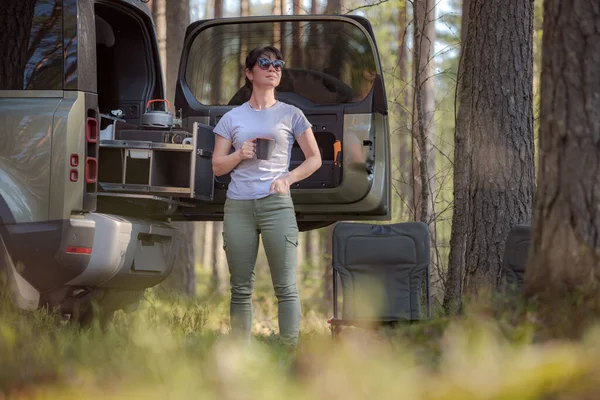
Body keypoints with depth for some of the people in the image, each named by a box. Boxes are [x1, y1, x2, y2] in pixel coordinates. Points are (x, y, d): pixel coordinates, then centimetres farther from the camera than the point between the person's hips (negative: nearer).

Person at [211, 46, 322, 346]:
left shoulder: (291, 115, 9)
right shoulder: (232, 118, 13)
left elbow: (314, 159, 10)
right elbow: (217, 167, 14)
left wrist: (289, 178, -7)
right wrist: (240, 155, -6)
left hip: (276, 204, -2)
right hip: (238, 206, 2)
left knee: (286, 287, -7)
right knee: (241, 288, 4)